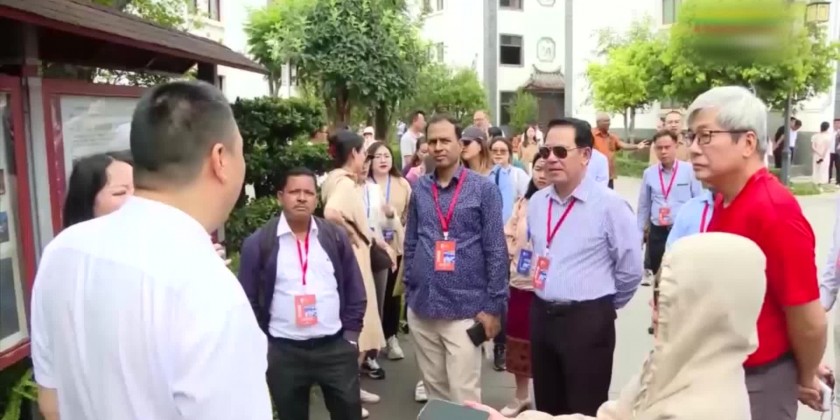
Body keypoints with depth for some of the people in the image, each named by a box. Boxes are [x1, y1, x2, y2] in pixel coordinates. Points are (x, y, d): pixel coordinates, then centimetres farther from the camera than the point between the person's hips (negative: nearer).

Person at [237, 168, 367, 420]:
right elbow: (249, 299, 0)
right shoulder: (258, 243, -5)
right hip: (283, 351, -1)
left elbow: (355, 290, 7)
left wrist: (351, 333, 3)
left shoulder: (335, 236, 2)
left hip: (335, 346, 2)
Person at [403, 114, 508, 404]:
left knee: (464, 396, 3)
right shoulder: (419, 189, 7)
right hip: (421, 309, 4)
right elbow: (410, 245, 12)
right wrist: (409, 294, 10)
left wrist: (494, 306, -8)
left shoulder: (483, 189, -4)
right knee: (435, 389, 17)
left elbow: (496, 250, -5)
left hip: (465, 309, -4)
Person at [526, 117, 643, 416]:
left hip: (588, 322, -6)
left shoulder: (609, 205, -13)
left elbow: (631, 268, -7)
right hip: (541, 316, 6)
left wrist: (603, 305, 5)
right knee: (547, 406, 19)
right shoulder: (537, 202, 6)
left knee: (585, 410, 6)